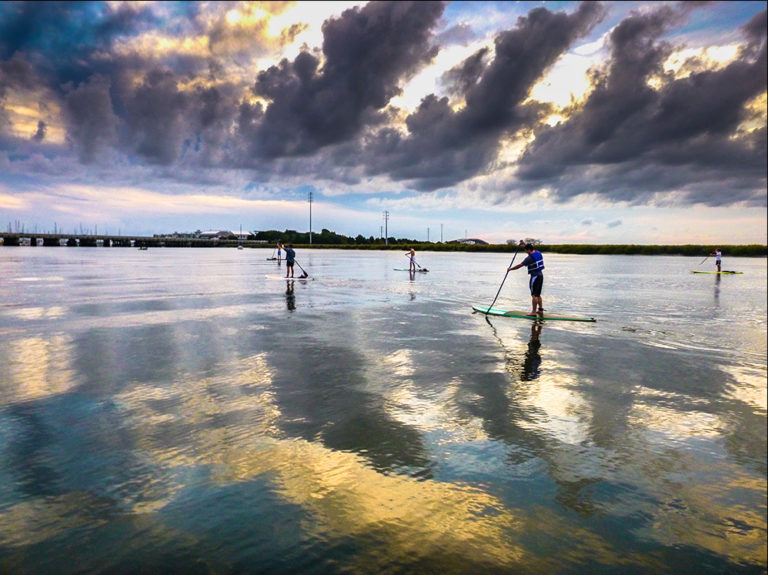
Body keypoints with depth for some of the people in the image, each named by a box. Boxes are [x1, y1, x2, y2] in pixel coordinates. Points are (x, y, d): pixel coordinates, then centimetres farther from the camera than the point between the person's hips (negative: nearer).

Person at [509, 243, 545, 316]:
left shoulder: (530, 258, -16)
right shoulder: (538, 253, 9)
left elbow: (519, 265, -15)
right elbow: (530, 249, 31)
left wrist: (510, 269, -5)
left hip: (534, 276, -9)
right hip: (540, 275, 9)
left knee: (534, 295, -7)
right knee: (538, 295, 15)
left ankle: (534, 312, -7)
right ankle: (540, 310, 17)